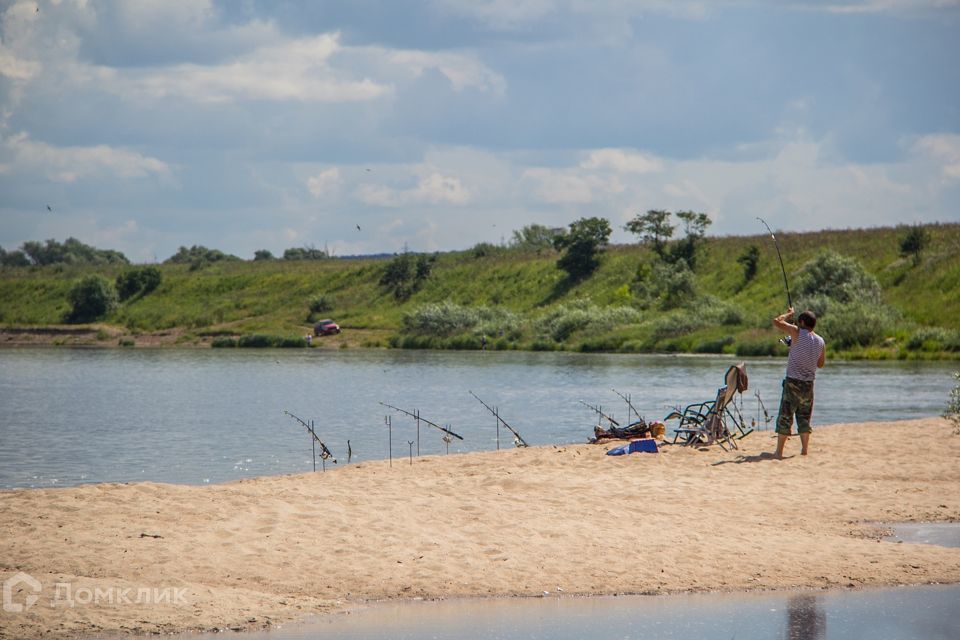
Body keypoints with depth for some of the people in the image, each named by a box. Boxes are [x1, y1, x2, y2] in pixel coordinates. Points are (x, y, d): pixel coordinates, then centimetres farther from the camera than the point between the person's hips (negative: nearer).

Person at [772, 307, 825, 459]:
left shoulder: (797, 333, -10)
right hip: (809, 383, 5)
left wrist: (789, 314, 6)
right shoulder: (820, 342, 6)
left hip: (793, 382, -5)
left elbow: (777, 322, -11)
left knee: (785, 418, -1)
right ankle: (804, 450, 11)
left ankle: (779, 452, -2)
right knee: (804, 418, 14)